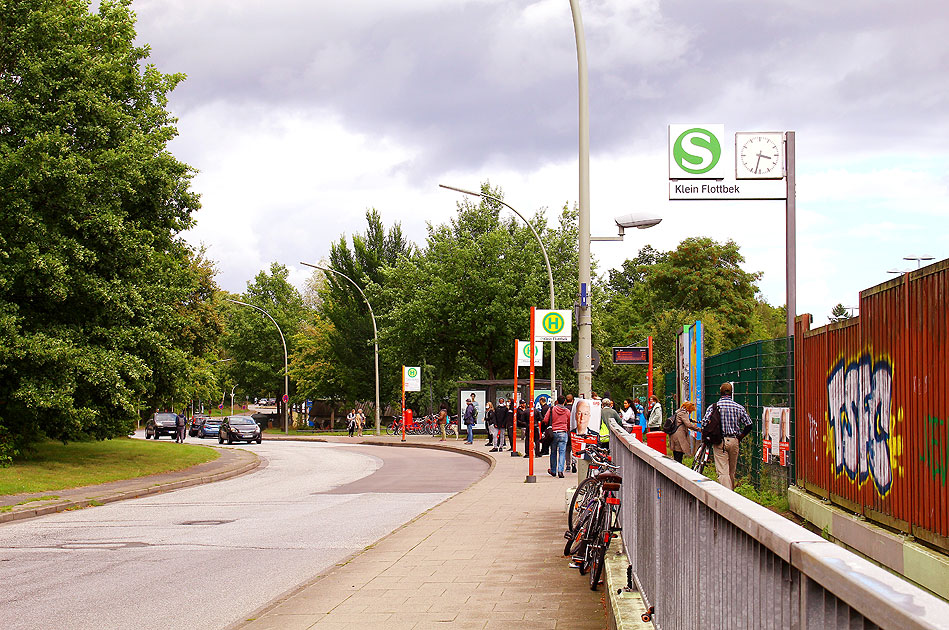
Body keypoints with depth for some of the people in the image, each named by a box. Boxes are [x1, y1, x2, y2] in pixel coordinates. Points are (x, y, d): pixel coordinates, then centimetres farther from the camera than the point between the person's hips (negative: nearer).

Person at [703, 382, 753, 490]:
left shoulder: (713, 407, -4)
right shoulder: (739, 408, 1)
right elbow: (748, 425, 2)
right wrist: (739, 437, 14)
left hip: (719, 441, -3)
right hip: (734, 441, 3)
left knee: (722, 471, -7)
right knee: (732, 471, 17)